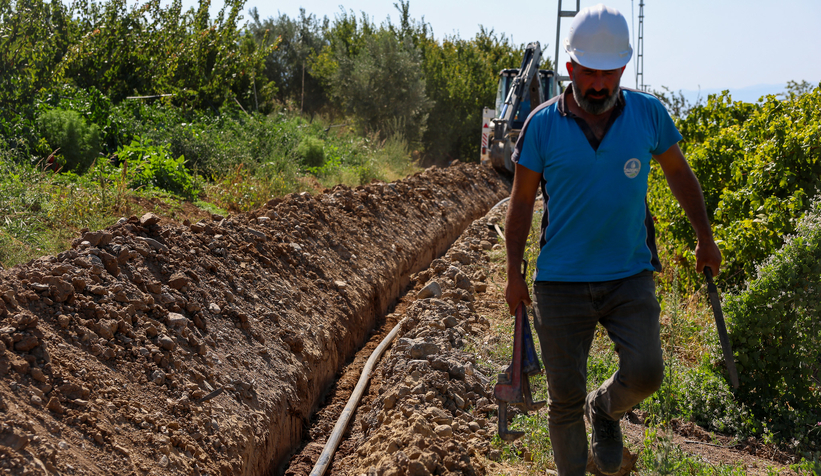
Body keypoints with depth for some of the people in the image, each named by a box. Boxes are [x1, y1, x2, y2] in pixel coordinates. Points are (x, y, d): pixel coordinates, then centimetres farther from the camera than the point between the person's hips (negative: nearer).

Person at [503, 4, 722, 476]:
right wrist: (514, 274, 2)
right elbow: (522, 201, 2)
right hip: (561, 282, -1)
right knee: (566, 396, 1)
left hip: (630, 276, 1)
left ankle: (606, 410, 20)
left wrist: (706, 238, 19)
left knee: (645, 372, -14)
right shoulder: (543, 124, -6)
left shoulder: (649, 113, -2)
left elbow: (680, 173, 14)